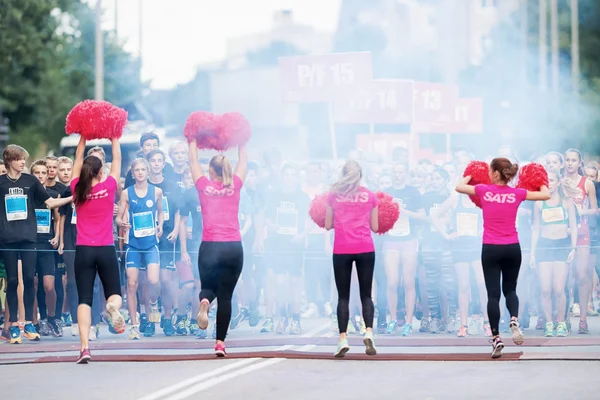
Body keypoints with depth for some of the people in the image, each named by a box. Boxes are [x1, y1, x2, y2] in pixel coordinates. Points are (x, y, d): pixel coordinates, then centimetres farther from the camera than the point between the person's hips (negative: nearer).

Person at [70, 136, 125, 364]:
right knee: (114, 293, 13)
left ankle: (85, 347, -16)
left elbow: (78, 159, 14)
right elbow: (117, 159, 9)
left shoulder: (78, 189, 1)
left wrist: (83, 137, 23)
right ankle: (113, 307, -27)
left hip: (83, 251, 1)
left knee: (84, 299, 0)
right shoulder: (108, 188, -3)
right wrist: (114, 137, 21)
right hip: (106, 250, -1)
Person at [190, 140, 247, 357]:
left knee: (208, 287, 20)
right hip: (234, 248, 1)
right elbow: (243, 160, 22)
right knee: (225, 296, 7)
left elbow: (193, 161, 19)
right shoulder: (235, 186, 6)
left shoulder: (204, 186, 4)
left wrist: (193, 140, 32)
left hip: (210, 247, -1)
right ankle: (220, 343, 0)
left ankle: (204, 301, -17)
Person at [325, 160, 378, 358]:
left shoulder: (334, 195, 6)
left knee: (343, 296, 4)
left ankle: (343, 339, -6)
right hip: (365, 249, 0)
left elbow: (328, 225, 9)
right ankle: (369, 332, -15)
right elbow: (375, 227, 10)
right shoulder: (370, 196, 7)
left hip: (341, 250, 0)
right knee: (366, 294, 6)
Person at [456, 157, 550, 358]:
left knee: (493, 293, 2)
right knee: (510, 289, 16)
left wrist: (469, 176, 33)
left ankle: (496, 338, -4)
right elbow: (546, 195, 9)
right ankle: (514, 320, -13)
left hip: (491, 249, -2)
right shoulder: (517, 194, -1)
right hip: (512, 248, 2)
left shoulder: (484, 190, -4)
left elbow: (459, 187, 13)